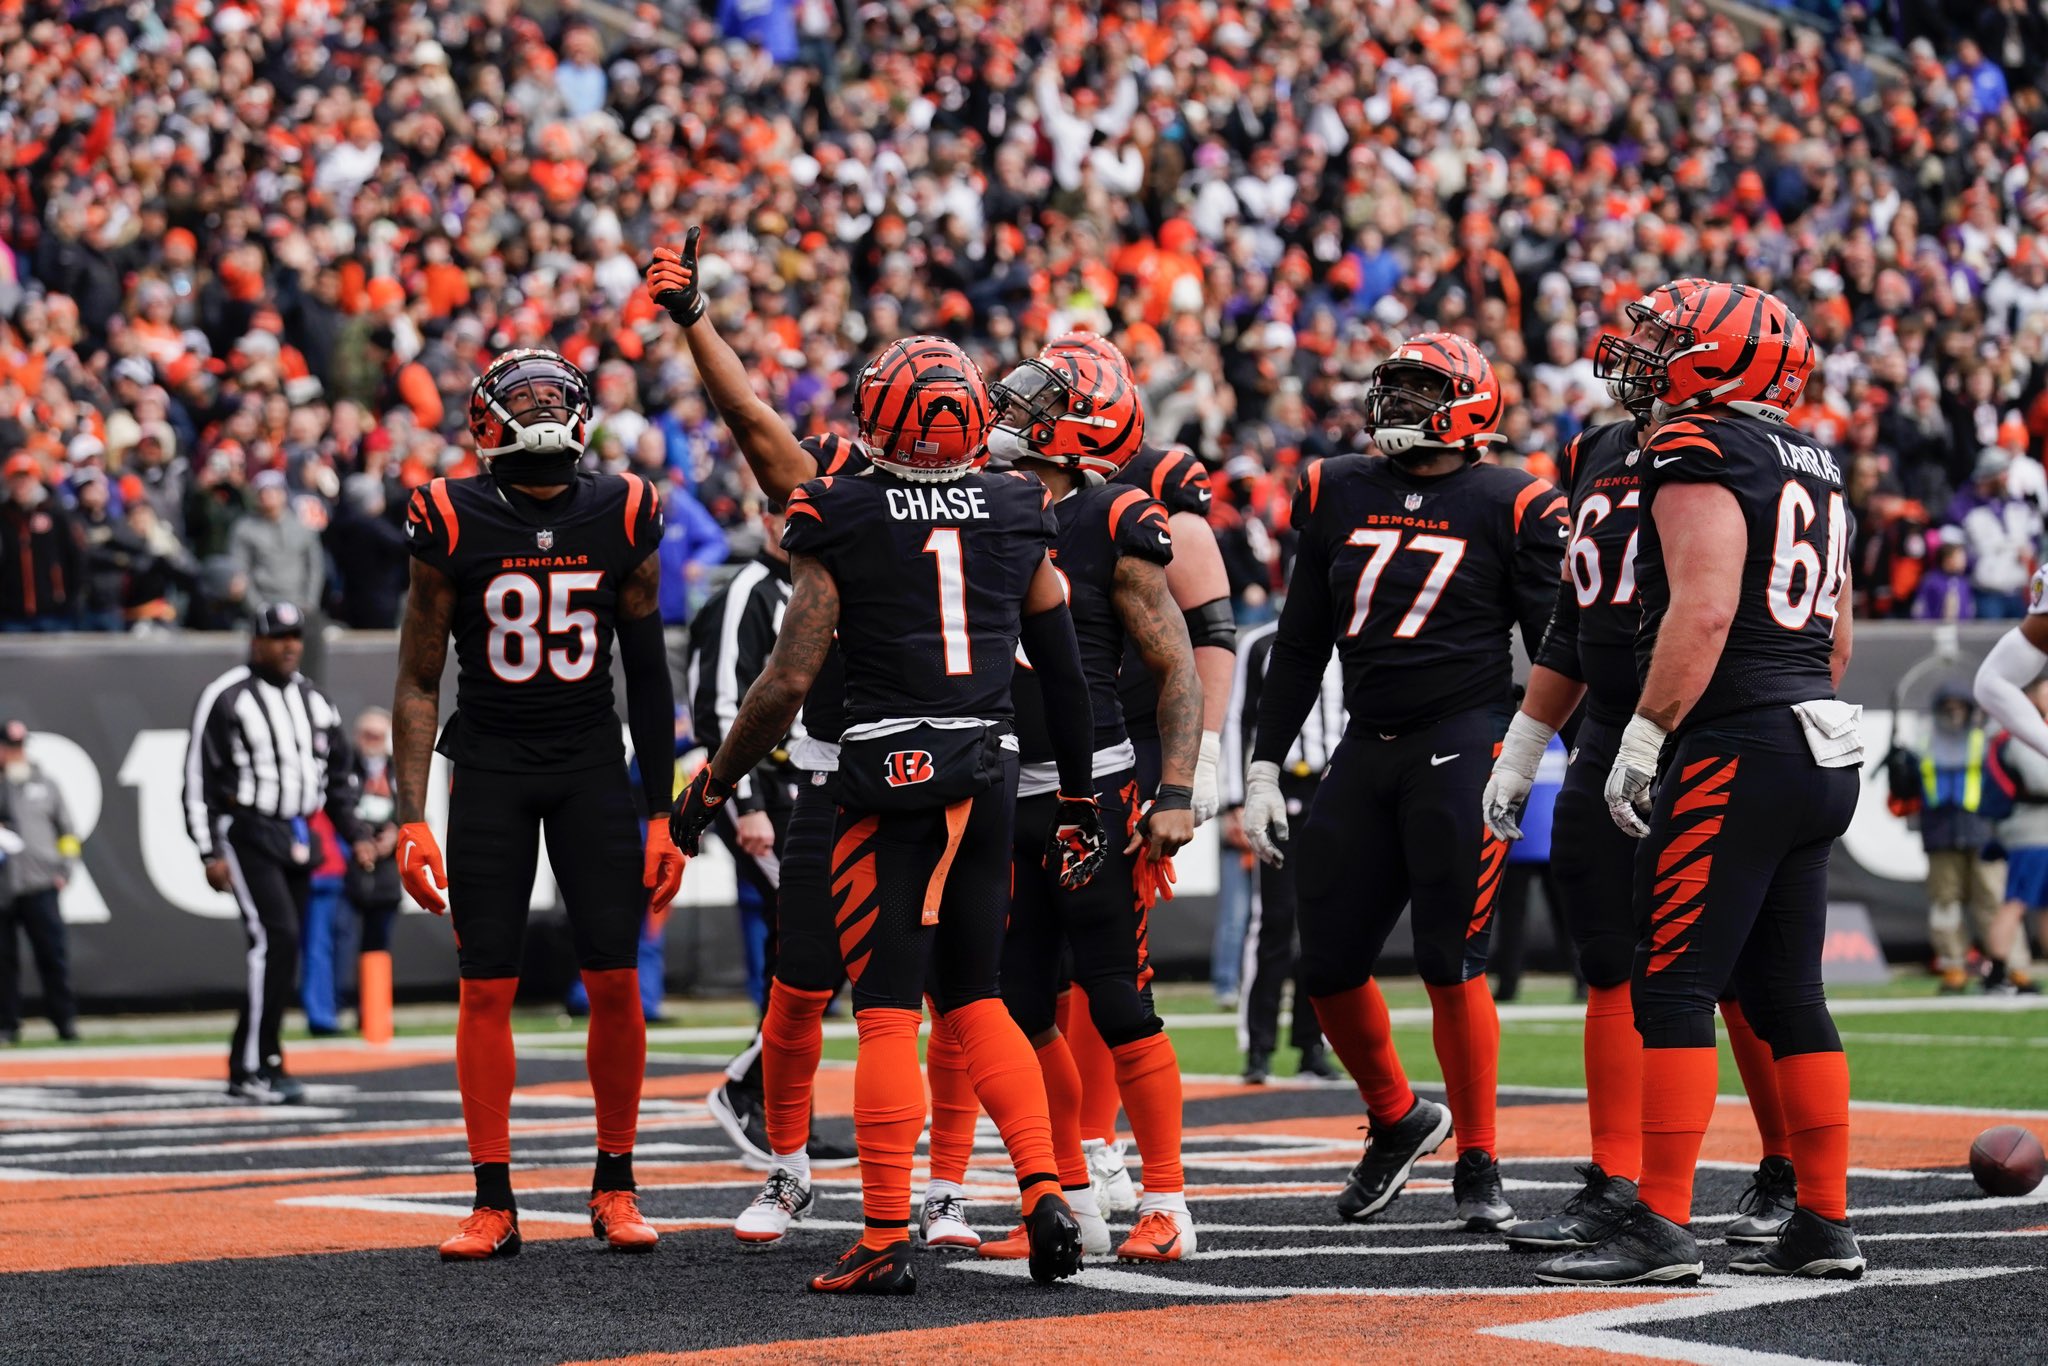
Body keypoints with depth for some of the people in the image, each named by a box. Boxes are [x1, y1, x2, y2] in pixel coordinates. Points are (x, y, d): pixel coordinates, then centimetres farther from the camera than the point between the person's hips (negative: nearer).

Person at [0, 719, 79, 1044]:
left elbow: (67, 831, 16)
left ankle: (65, 1020, 0)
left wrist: (64, 870, 5)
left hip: (40, 886, 0)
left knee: (53, 955, -4)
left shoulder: (44, 785, 12)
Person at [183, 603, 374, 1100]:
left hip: (298, 840, 7)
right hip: (248, 835, -7)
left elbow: (338, 775, 21)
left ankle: (246, 1064, 14)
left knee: (283, 951, 5)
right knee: (276, 939, -18)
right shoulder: (226, 698, -7)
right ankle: (255, 1068, -15)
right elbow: (199, 778, -8)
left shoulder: (315, 701, 14)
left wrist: (354, 835, 10)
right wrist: (210, 853, -12)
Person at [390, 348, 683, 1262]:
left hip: (592, 765, 1)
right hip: (489, 767, -1)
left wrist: (663, 813, 4)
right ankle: (493, 1202, 4)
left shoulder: (620, 519, -1)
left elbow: (649, 677, 6)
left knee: (615, 981, -4)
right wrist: (412, 819, -7)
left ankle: (614, 1186, 11)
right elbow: (419, 682, -1)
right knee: (487, 986, -4)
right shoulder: (454, 525, -6)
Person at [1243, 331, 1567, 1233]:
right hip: (1367, 748, 5)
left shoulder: (1511, 509, -2)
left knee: (1452, 963, -8)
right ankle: (1396, 1120, 30)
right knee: (1329, 965, 5)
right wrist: (1264, 768, 13)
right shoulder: (1339, 496, 11)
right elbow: (1299, 644, 16)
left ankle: (1478, 1165, 5)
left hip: (1463, 744, -5)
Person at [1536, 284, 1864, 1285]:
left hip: (1736, 749, -9)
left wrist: (1645, 734, -17)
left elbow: (1704, 609, -20)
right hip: (1822, 747, 9)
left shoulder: (1699, 452, -9)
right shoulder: (1815, 472, 18)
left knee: (1672, 989, -8)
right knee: (1788, 997, 13)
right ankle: (1826, 1226, 14)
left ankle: (1661, 1229, -11)